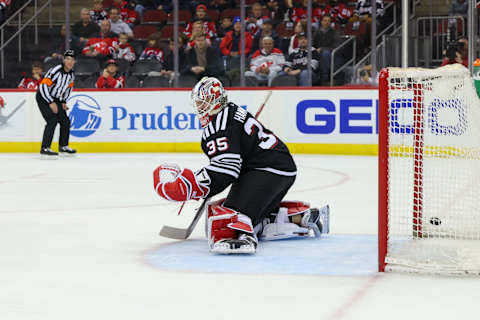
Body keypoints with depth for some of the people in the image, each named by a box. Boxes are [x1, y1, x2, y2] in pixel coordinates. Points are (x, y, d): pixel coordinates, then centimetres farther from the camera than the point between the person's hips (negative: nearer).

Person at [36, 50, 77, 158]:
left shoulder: (72, 74, -1)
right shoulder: (55, 71, -26)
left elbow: (69, 87, 16)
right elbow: (43, 86, -28)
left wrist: (63, 102, 7)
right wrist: (51, 103, -26)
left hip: (56, 99, 8)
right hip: (43, 97, -8)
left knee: (65, 121, 9)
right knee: (53, 120, -22)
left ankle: (63, 146, 26)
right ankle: (45, 149, -21)